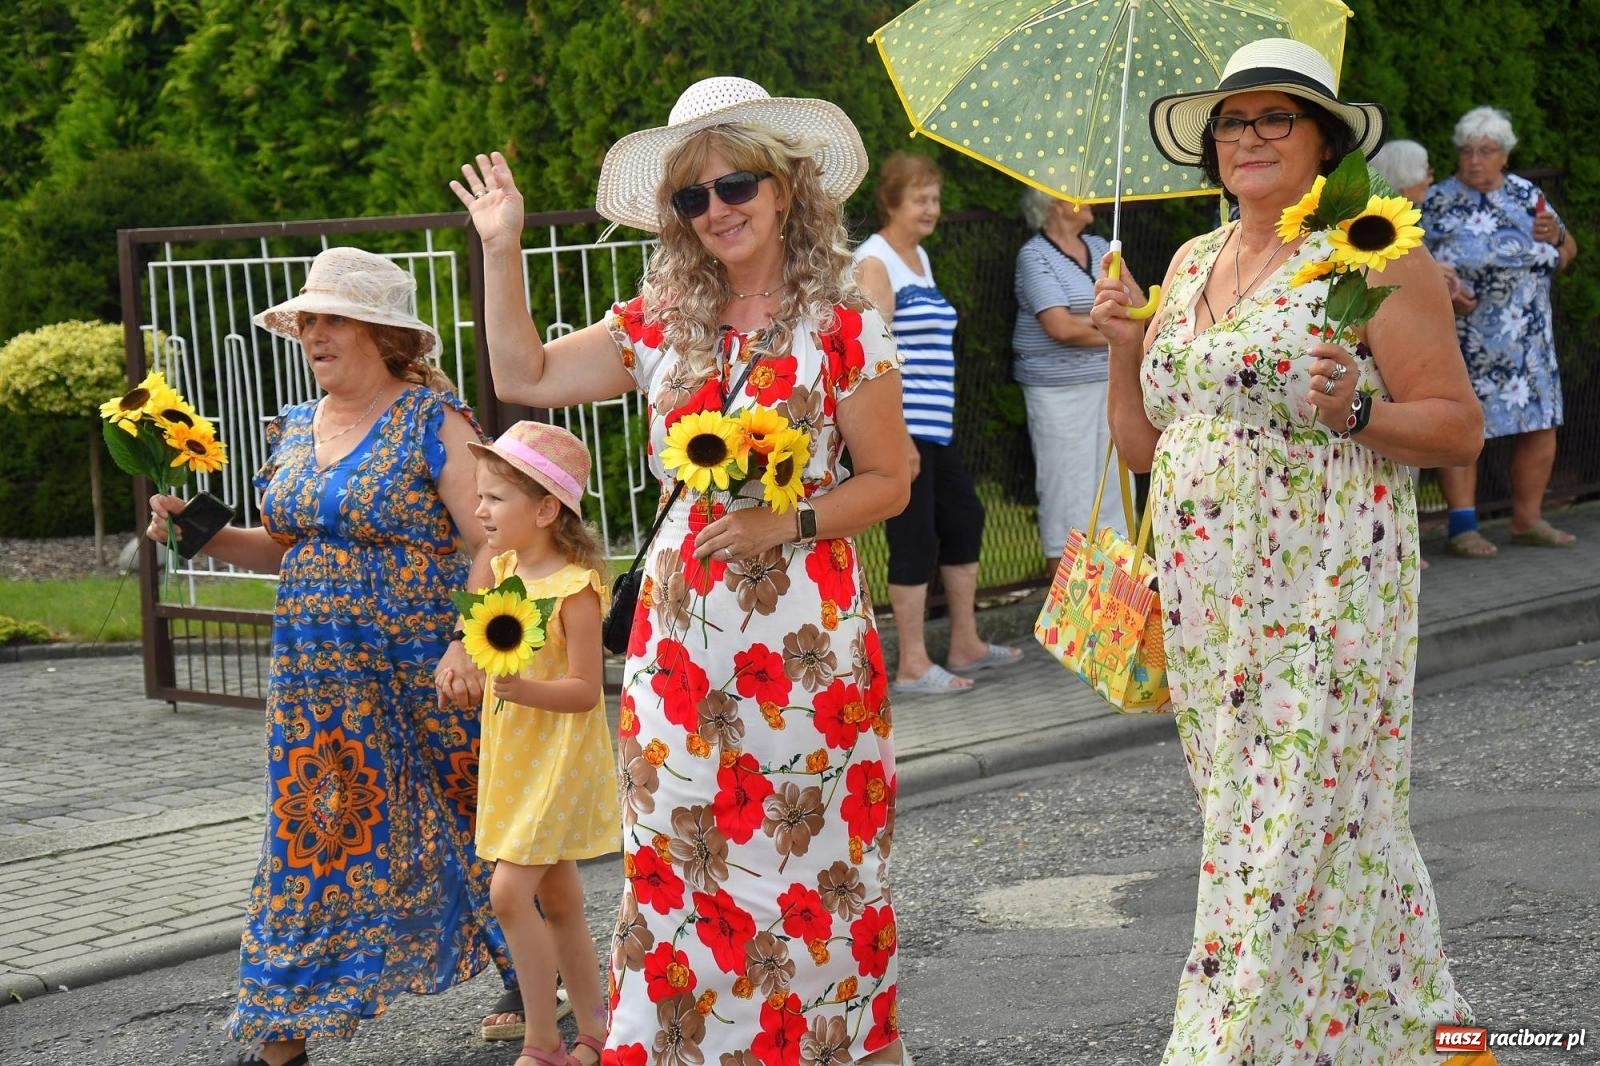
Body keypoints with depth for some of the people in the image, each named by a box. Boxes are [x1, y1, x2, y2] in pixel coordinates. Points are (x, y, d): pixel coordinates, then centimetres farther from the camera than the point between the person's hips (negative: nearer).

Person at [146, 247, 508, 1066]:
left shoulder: (432, 420, -8)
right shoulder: (294, 430, 12)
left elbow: (489, 542, -15)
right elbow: (280, 547, 21)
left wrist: (467, 643, -27)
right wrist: (201, 535, 4)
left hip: (425, 677, -5)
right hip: (318, 680, 5)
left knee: (463, 835, 5)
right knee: (315, 841, 5)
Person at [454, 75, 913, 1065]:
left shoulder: (844, 325, -4)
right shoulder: (662, 323, 8)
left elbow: (889, 481, -1)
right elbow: (525, 373, 12)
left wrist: (788, 520, -15)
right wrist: (502, 250, 8)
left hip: (806, 622, -4)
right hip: (683, 623, 4)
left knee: (809, 855, 3)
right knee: (682, 853, 6)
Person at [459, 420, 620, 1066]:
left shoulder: (574, 588, -18)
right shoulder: (503, 571, 6)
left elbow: (585, 689, -20)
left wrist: (522, 689, -33)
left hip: (560, 761, -8)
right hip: (513, 762, 8)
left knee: (510, 891, -14)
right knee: (557, 901, 13)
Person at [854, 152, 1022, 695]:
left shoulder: (919, 256, 16)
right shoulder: (875, 261, -11)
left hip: (935, 423, 9)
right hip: (899, 426, -9)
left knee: (963, 518, 14)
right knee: (915, 537, -5)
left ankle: (966, 645, 26)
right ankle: (912, 666, 4)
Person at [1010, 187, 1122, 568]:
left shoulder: (1100, 247, 14)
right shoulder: (1035, 256, -7)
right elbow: (1061, 328, -17)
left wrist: (1084, 322, -9)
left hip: (1112, 382, 6)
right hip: (1060, 389, -6)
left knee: (1115, 485, 6)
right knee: (1067, 486, -3)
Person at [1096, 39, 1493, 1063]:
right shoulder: (1191, 264, 14)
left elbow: (1459, 427, -7)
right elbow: (1146, 446, 17)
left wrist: (1355, 413, -23)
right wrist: (1126, 349, 2)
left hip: (1325, 591, -7)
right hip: (1205, 592, 7)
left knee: (1291, 832, -7)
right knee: (1243, 813, 12)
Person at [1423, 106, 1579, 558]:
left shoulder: (1526, 194, 11)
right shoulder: (1438, 201, -2)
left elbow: (1566, 256, 17)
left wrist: (1556, 236, -5)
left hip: (1529, 342, 5)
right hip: (1466, 343, -5)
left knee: (1540, 429, 6)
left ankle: (1527, 520, 19)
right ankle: (1463, 528, 0)